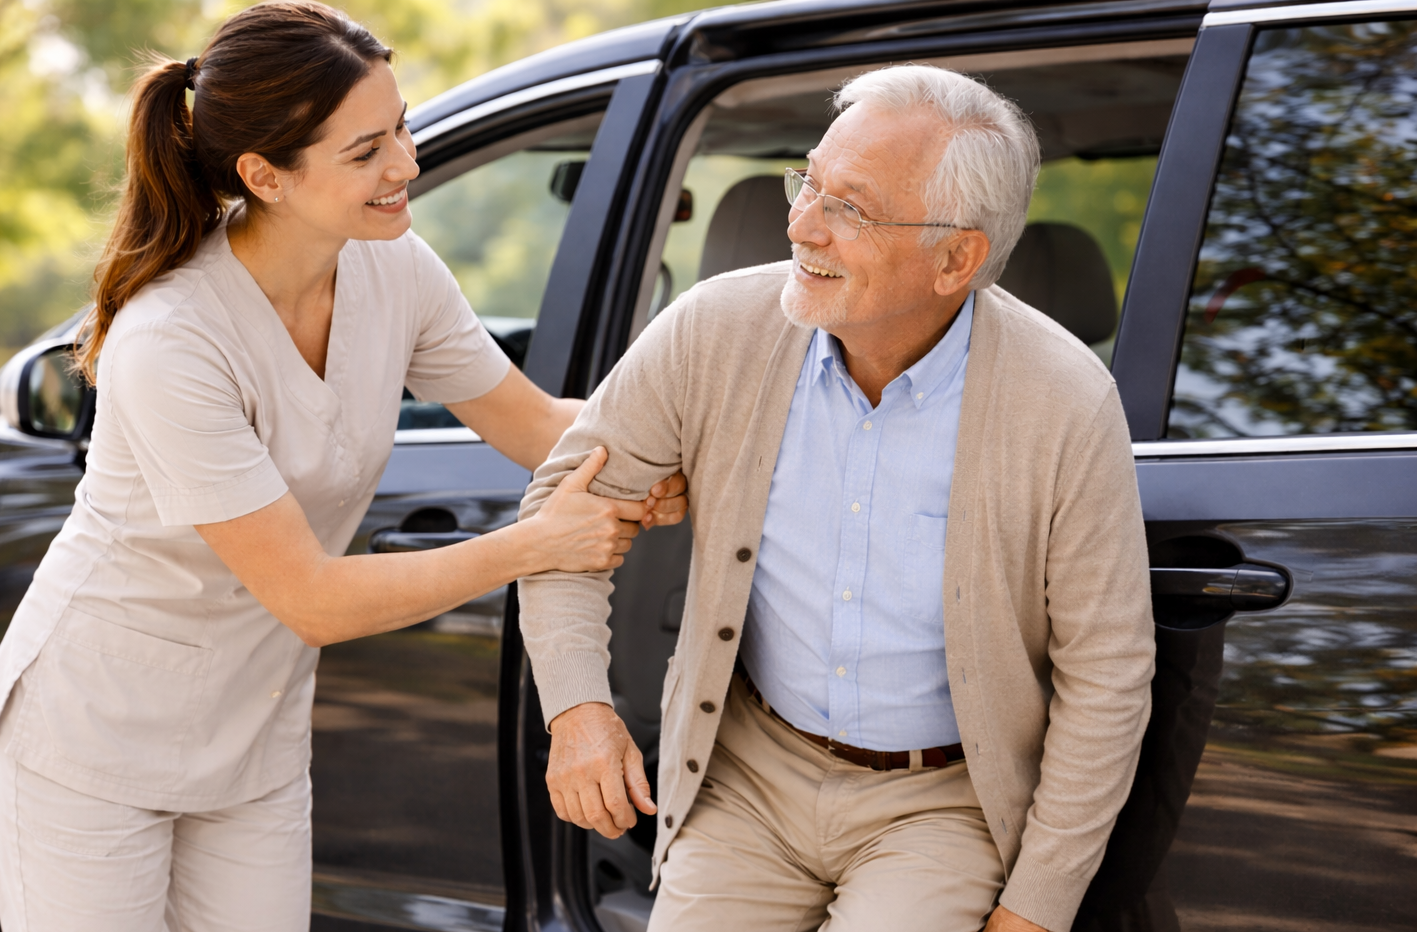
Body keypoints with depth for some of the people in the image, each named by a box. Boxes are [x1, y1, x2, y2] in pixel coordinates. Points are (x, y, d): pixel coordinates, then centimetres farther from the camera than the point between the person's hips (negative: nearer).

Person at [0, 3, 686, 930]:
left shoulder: (392, 268, -10)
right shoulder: (167, 343, -30)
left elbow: (536, 423, 4)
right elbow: (313, 599, -26)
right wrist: (539, 544, -22)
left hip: (255, 739, 6)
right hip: (100, 738, -6)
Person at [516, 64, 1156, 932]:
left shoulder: (1068, 407, -20)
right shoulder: (718, 331, -13)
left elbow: (1106, 677, -10)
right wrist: (577, 708, -12)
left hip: (944, 799, -2)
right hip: (750, 771, 3)